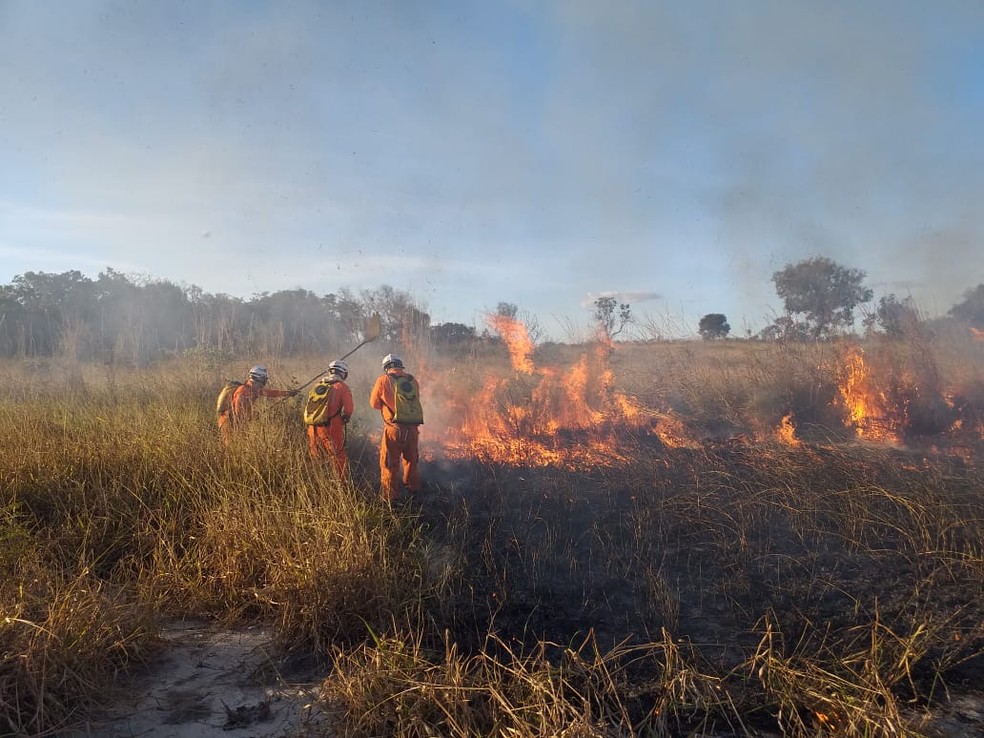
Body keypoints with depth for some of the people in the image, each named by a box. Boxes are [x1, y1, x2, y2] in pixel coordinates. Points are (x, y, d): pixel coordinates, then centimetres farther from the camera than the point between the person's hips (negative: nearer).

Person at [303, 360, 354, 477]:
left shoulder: (318, 386, 15)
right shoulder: (341, 387, -1)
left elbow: (308, 406, 16)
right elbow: (349, 408, -7)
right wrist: (345, 417, 13)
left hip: (312, 428, 6)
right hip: (330, 428, -6)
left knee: (315, 458, 16)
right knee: (339, 458, 1)